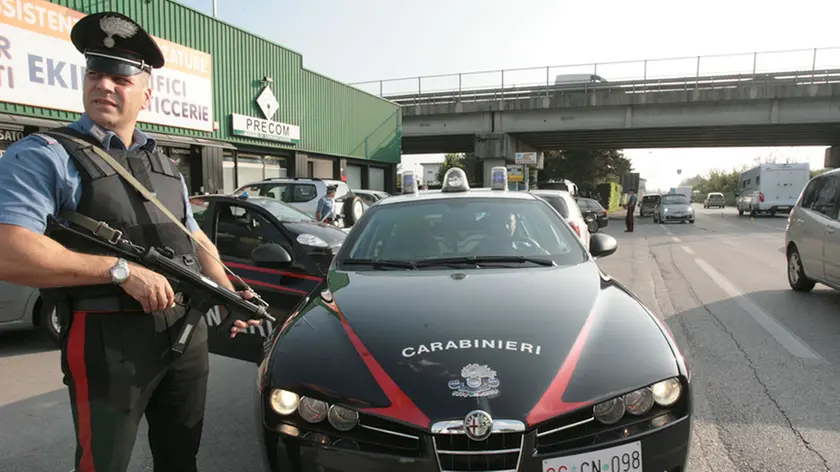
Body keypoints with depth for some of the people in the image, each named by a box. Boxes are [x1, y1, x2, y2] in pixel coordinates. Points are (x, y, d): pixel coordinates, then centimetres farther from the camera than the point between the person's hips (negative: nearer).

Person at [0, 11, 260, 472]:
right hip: (108, 341, -5)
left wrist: (230, 296, 3)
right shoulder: (42, 155, -8)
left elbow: (197, 240, 17)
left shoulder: (165, 164, 13)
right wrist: (121, 269, -23)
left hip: (188, 333, 6)